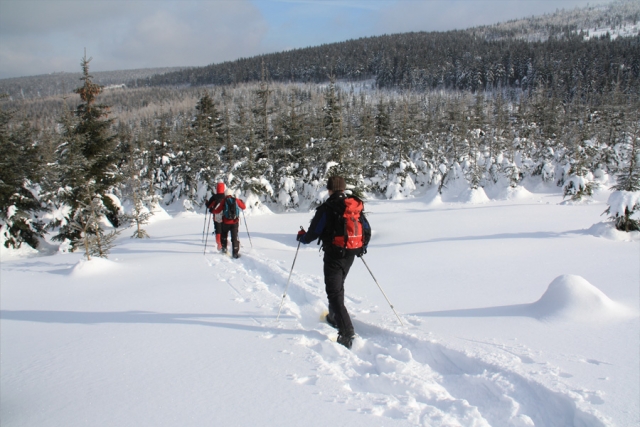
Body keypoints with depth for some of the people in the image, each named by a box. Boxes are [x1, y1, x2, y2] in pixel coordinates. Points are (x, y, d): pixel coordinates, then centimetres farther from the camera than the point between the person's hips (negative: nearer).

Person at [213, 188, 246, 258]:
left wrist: (213, 211, 15)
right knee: (235, 237, 4)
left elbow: (217, 211, -7)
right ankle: (235, 253, -2)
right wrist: (242, 202, 32)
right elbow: (244, 207, 11)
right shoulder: (236, 200, 0)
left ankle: (224, 248, 23)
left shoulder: (224, 201, -5)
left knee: (223, 235, 24)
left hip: (226, 222, -1)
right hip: (235, 222, 1)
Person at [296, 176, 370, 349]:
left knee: (334, 293, -4)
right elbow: (367, 230, 10)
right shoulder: (356, 206, 5)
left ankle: (347, 333, -12)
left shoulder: (326, 209, -13)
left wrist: (301, 237, 12)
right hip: (350, 255, 7)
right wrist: (362, 247, 28)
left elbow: (313, 234, -11)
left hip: (334, 255, -7)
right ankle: (334, 317, 43)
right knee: (338, 286, 27)